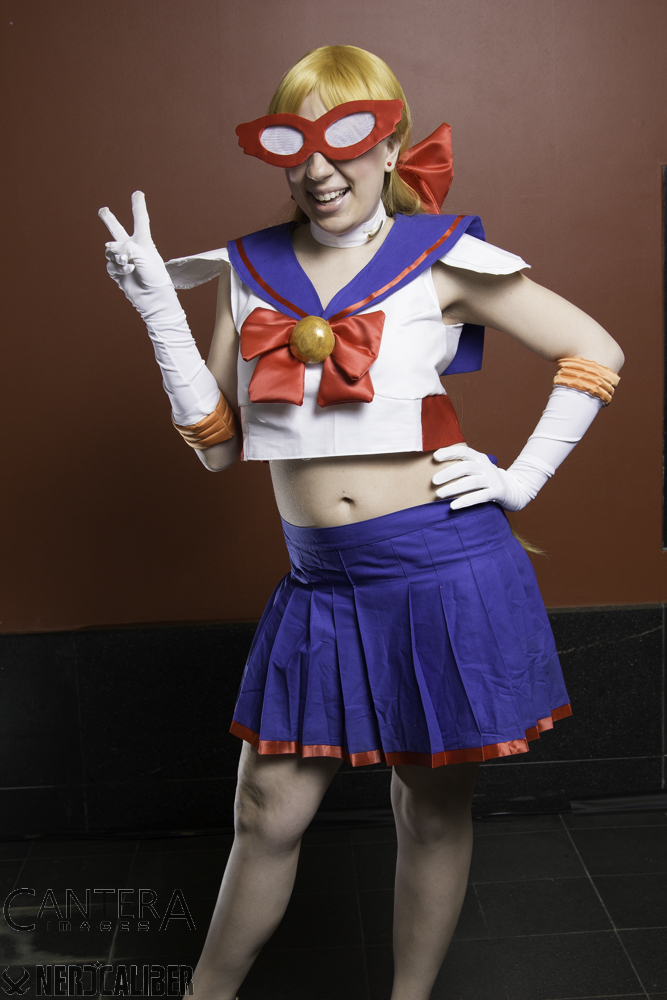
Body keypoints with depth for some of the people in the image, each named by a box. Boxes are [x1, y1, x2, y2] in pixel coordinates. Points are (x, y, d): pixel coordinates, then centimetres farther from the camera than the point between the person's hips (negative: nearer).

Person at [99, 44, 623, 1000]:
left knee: (433, 808, 13)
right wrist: (158, 307, -1)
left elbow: (595, 352, 2)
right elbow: (219, 444, 5)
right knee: (268, 812, 11)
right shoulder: (251, 270, 7)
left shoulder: (440, 257, -3)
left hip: (446, 571, -2)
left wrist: (522, 478, -4)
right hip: (320, 580, 3)